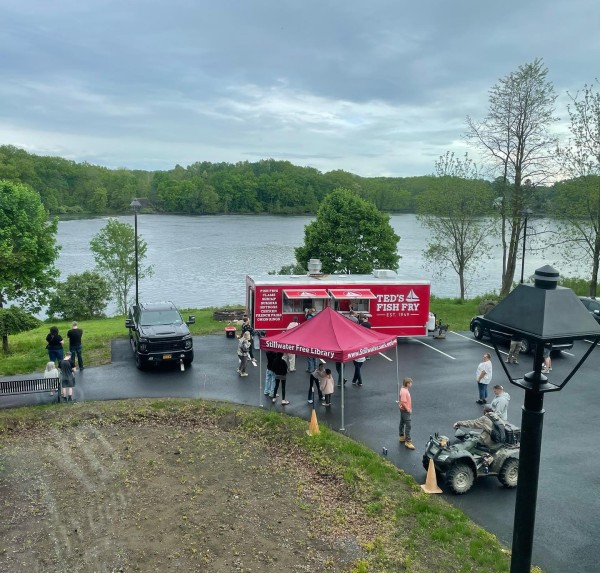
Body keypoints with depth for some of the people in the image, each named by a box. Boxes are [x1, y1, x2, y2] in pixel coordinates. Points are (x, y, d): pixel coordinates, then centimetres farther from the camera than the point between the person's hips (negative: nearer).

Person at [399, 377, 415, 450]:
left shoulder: (404, 389, 4)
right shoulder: (404, 391, -27)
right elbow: (403, 402, -29)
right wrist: (408, 409, -20)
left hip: (403, 410, 11)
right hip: (405, 411, -11)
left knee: (402, 423, 22)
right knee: (408, 426, -8)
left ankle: (402, 437, 36)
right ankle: (408, 441, -6)